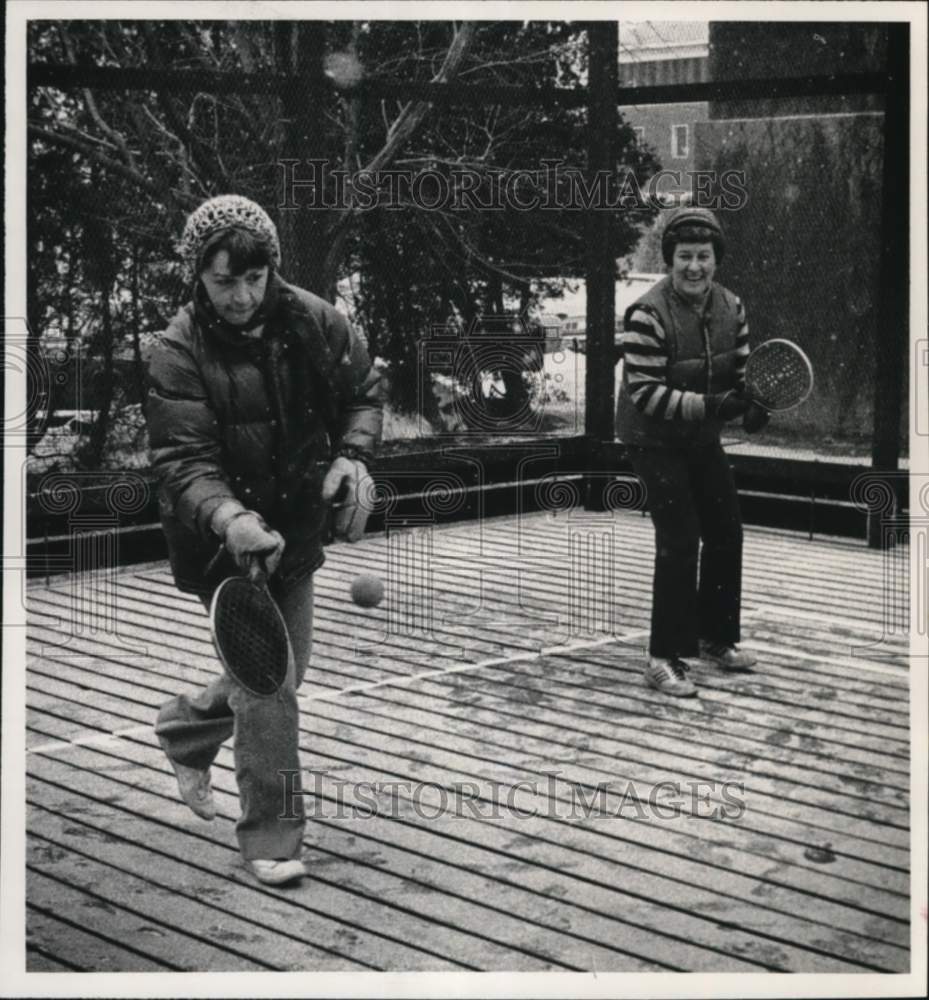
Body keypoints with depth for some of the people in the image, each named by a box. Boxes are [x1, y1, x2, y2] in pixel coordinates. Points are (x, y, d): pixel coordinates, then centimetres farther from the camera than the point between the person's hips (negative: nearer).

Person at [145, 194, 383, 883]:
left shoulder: (313, 321, -5)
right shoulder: (178, 354, -18)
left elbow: (364, 391, 10)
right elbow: (184, 459, -22)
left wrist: (352, 453, -9)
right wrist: (228, 517, -41)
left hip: (296, 528, 5)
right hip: (224, 536, -5)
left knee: (285, 669, 17)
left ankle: (185, 729, 46)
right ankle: (272, 838, 5)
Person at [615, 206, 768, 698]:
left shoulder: (731, 307, -2)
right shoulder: (648, 314, -23)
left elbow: (741, 370, 7)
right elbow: (643, 391, -26)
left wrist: (751, 403, -15)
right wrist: (707, 405, -33)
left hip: (702, 438, 7)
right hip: (653, 439, -7)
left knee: (726, 533, 12)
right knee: (679, 541, -13)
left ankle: (715, 637, 30)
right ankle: (665, 658, -3)